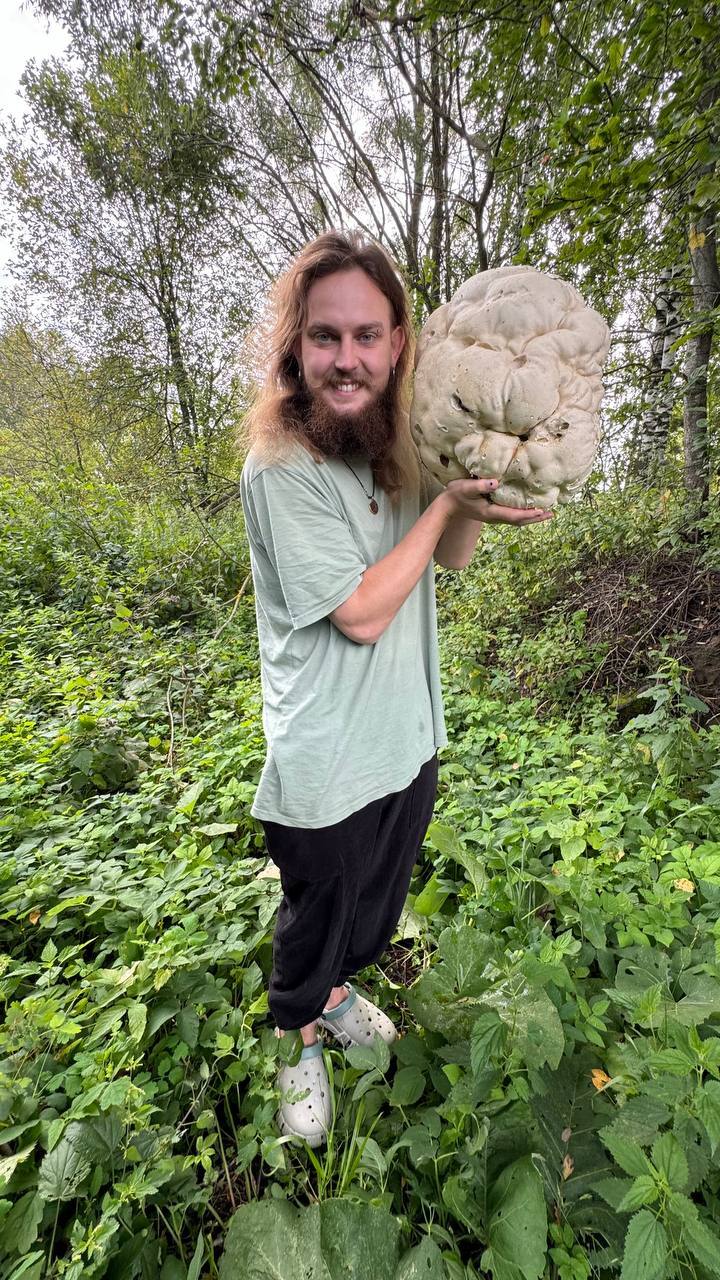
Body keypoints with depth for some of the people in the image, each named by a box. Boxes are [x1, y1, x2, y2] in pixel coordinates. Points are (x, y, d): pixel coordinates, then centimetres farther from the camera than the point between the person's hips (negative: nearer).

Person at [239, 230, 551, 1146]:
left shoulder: (397, 450, 0)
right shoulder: (281, 468, -22)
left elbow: (453, 557, 8)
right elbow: (363, 614, -23)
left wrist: (478, 474, -8)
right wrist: (443, 502, -19)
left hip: (408, 738, 7)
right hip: (326, 769, -6)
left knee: (379, 899, 29)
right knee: (316, 918, 19)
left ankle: (341, 988, 60)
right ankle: (301, 1038, 51)